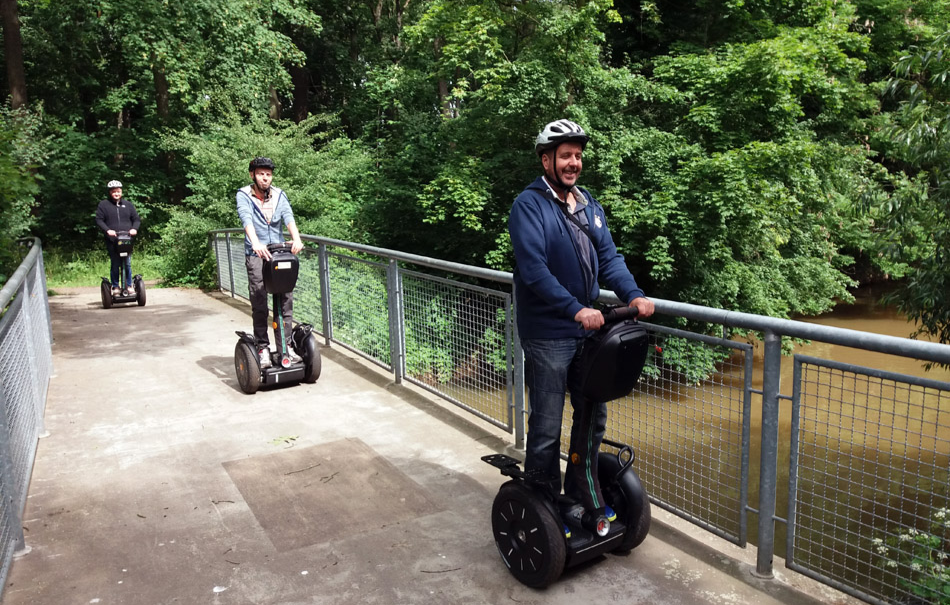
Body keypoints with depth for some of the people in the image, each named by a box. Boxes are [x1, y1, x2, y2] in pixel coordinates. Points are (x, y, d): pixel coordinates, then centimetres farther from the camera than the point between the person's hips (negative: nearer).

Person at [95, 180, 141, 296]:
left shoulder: (128, 204, 15)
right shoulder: (103, 205, 7)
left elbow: (136, 219, 14)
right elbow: (99, 220, 2)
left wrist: (134, 228, -6)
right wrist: (107, 230, -14)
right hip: (112, 241, -2)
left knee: (127, 264, -1)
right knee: (115, 265, 0)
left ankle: (129, 286, 9)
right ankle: (115, 287, 8)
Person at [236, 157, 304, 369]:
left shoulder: (279, 195, 9)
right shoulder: (244, 195, 1)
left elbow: (288, 217, -8)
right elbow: (246, 219, -17)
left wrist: (296, 239, -27)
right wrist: (256, 243, -36)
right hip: (256, 255, -3)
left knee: (286, 299, -1)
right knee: (259, 303, -4)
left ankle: (286, 345, 6)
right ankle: (262, 348, 2)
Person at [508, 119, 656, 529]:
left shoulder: (588, 204, 12)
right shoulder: (529, 205, -11)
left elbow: (608, 257, 9)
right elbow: (533, 269, -21)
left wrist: (633, 295, -9)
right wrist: (576, 309, -28)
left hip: (589, 331, 7)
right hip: (548, 336, -7)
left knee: (593, 418, 17)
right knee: (547, 428, 4)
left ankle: (581, 495, 36)